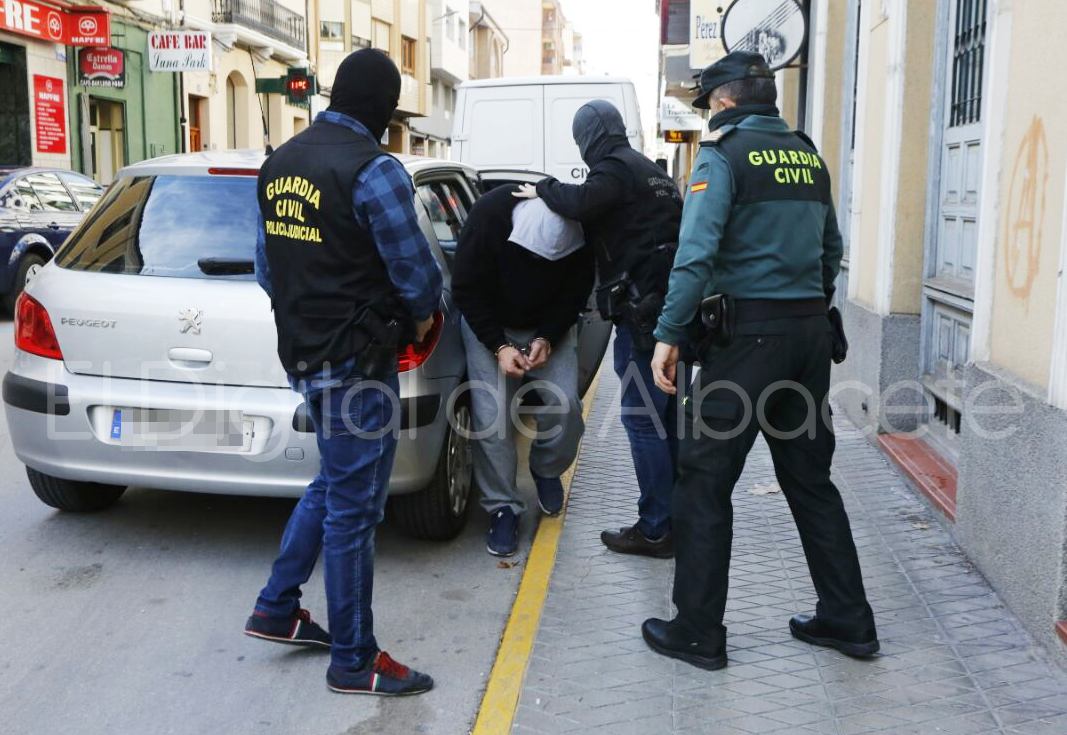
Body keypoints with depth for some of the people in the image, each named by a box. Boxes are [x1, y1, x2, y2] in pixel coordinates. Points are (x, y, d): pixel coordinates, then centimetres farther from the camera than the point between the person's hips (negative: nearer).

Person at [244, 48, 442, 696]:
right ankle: (354, 661, 16)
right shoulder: (374, 169, -18)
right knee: (353, 507, 2)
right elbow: (416, 272, -14)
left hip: (303, 351, 8)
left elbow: (268, 266, 13)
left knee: (333, 484, 25)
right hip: (358, 361, -8)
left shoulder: (282, 162, 8)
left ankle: (277, 608, 32)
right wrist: (422, 315, 7)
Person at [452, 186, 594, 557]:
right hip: (488, 325, -1)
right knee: (491, 416, -11)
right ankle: (503, 507, 4)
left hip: (550, 327, 2)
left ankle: (546, 470, 18)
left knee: (565, 403, -13)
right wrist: (499, 346, -24)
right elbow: (466, 290, -19)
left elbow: (577, 291, -9)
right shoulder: (488, 215, -30)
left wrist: (547, 338, -20)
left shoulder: (582, 228, -25)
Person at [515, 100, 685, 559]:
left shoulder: (615, 169, -7)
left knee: (642, 419, -4)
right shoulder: (654, 173, 23)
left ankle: (655, 529, 1)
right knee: (671, 417, 15)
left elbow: (582, 202, -25)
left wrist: (543, 189, -8)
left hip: (643, 312, -10)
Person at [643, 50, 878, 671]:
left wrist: (670, 334, -15)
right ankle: (848, 619, 23)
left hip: (748, 334, -7)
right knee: (810, 478, 16)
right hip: (811, 334, 7)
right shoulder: (809, 156, 14)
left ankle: (698, 631, 8)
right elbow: (832, 251, 18)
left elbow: (696, 253, -18)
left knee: (705, 482, 2)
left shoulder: (725, 153, -7)